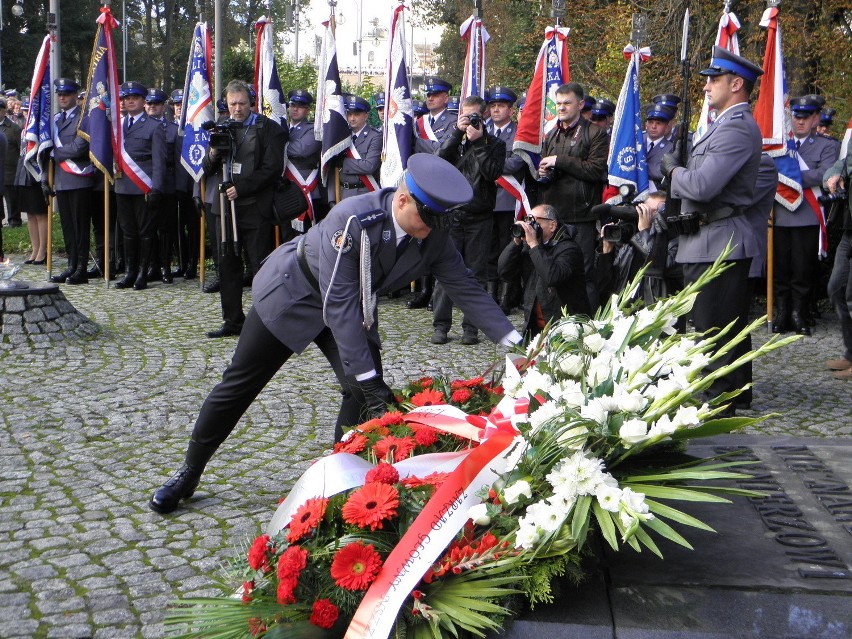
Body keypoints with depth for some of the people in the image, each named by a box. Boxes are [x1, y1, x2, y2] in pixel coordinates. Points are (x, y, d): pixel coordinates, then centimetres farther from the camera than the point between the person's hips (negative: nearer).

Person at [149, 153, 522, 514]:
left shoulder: (434, 238, -19)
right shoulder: (352, 219, -37)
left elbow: (467, 289, -12)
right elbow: (338, 303, -37)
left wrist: (513, 341, -22)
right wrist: (367, 377, -39)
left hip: (355, 308, 5)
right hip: (294, 290, -5)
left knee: (368, 392, -14)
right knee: (240, 383, 3)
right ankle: (189, 471, 21)